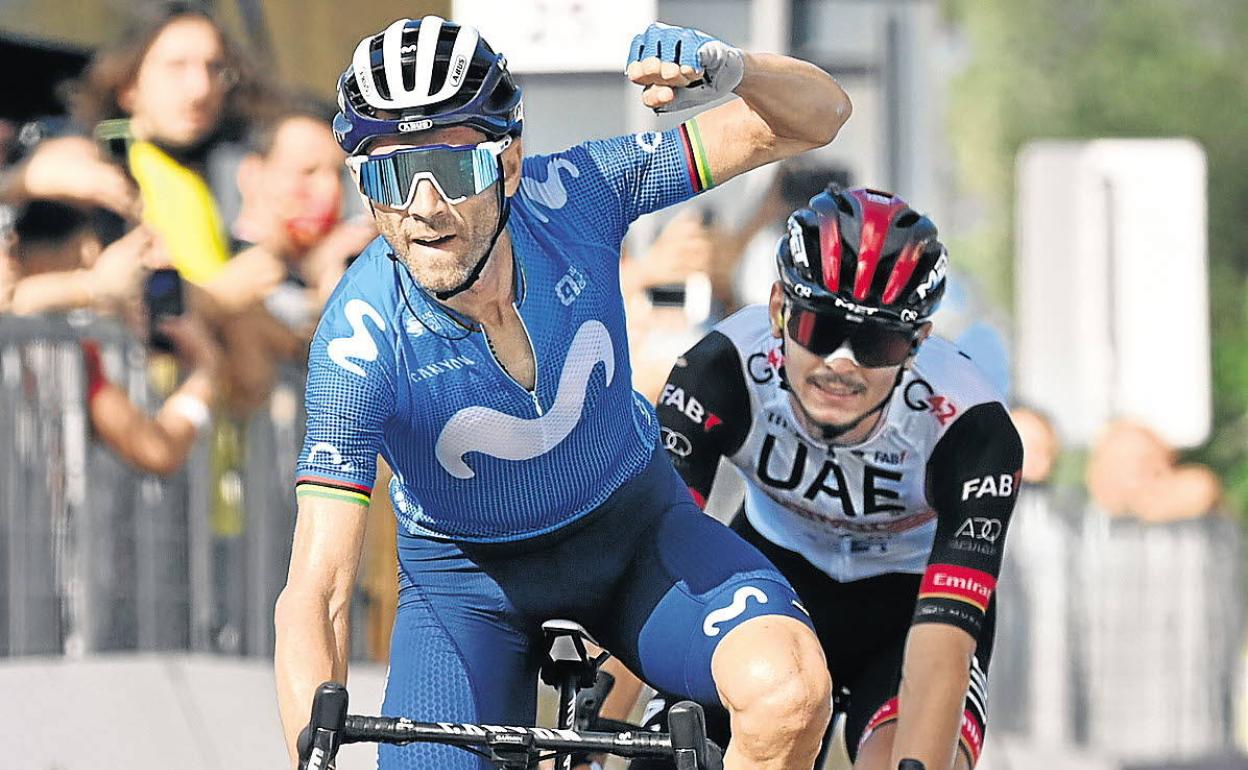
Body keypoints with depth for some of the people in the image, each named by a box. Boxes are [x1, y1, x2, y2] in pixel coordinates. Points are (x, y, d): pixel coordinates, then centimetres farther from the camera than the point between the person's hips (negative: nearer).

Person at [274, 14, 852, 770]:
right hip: (467, 574, -1)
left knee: (789, 691, -28)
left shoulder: (570, 198, -25)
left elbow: (816, 116, -20)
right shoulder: (362, 341, -29)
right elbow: (314, 598, -31)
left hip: (630, 531, 1)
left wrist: (726, 71, -43)